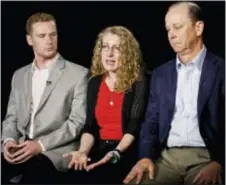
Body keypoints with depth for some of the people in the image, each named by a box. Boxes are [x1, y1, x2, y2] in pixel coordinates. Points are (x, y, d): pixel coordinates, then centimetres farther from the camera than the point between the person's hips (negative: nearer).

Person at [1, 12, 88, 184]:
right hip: (21, 148, 4)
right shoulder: (19, 75, 19)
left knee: (34, 171, -37)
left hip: (56, 151, -4)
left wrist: (41, 145, -16)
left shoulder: (78, 74, 2)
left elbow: (78, 121, -5)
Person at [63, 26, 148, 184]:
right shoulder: (94, 83, 13)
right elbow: (90, 127, 8)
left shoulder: (138, 84, -2)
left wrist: (116, 153, -26)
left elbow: (134, 127, -10)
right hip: (100, 150, 4)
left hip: (127, 152, -4)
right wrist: (83, 151, -11)